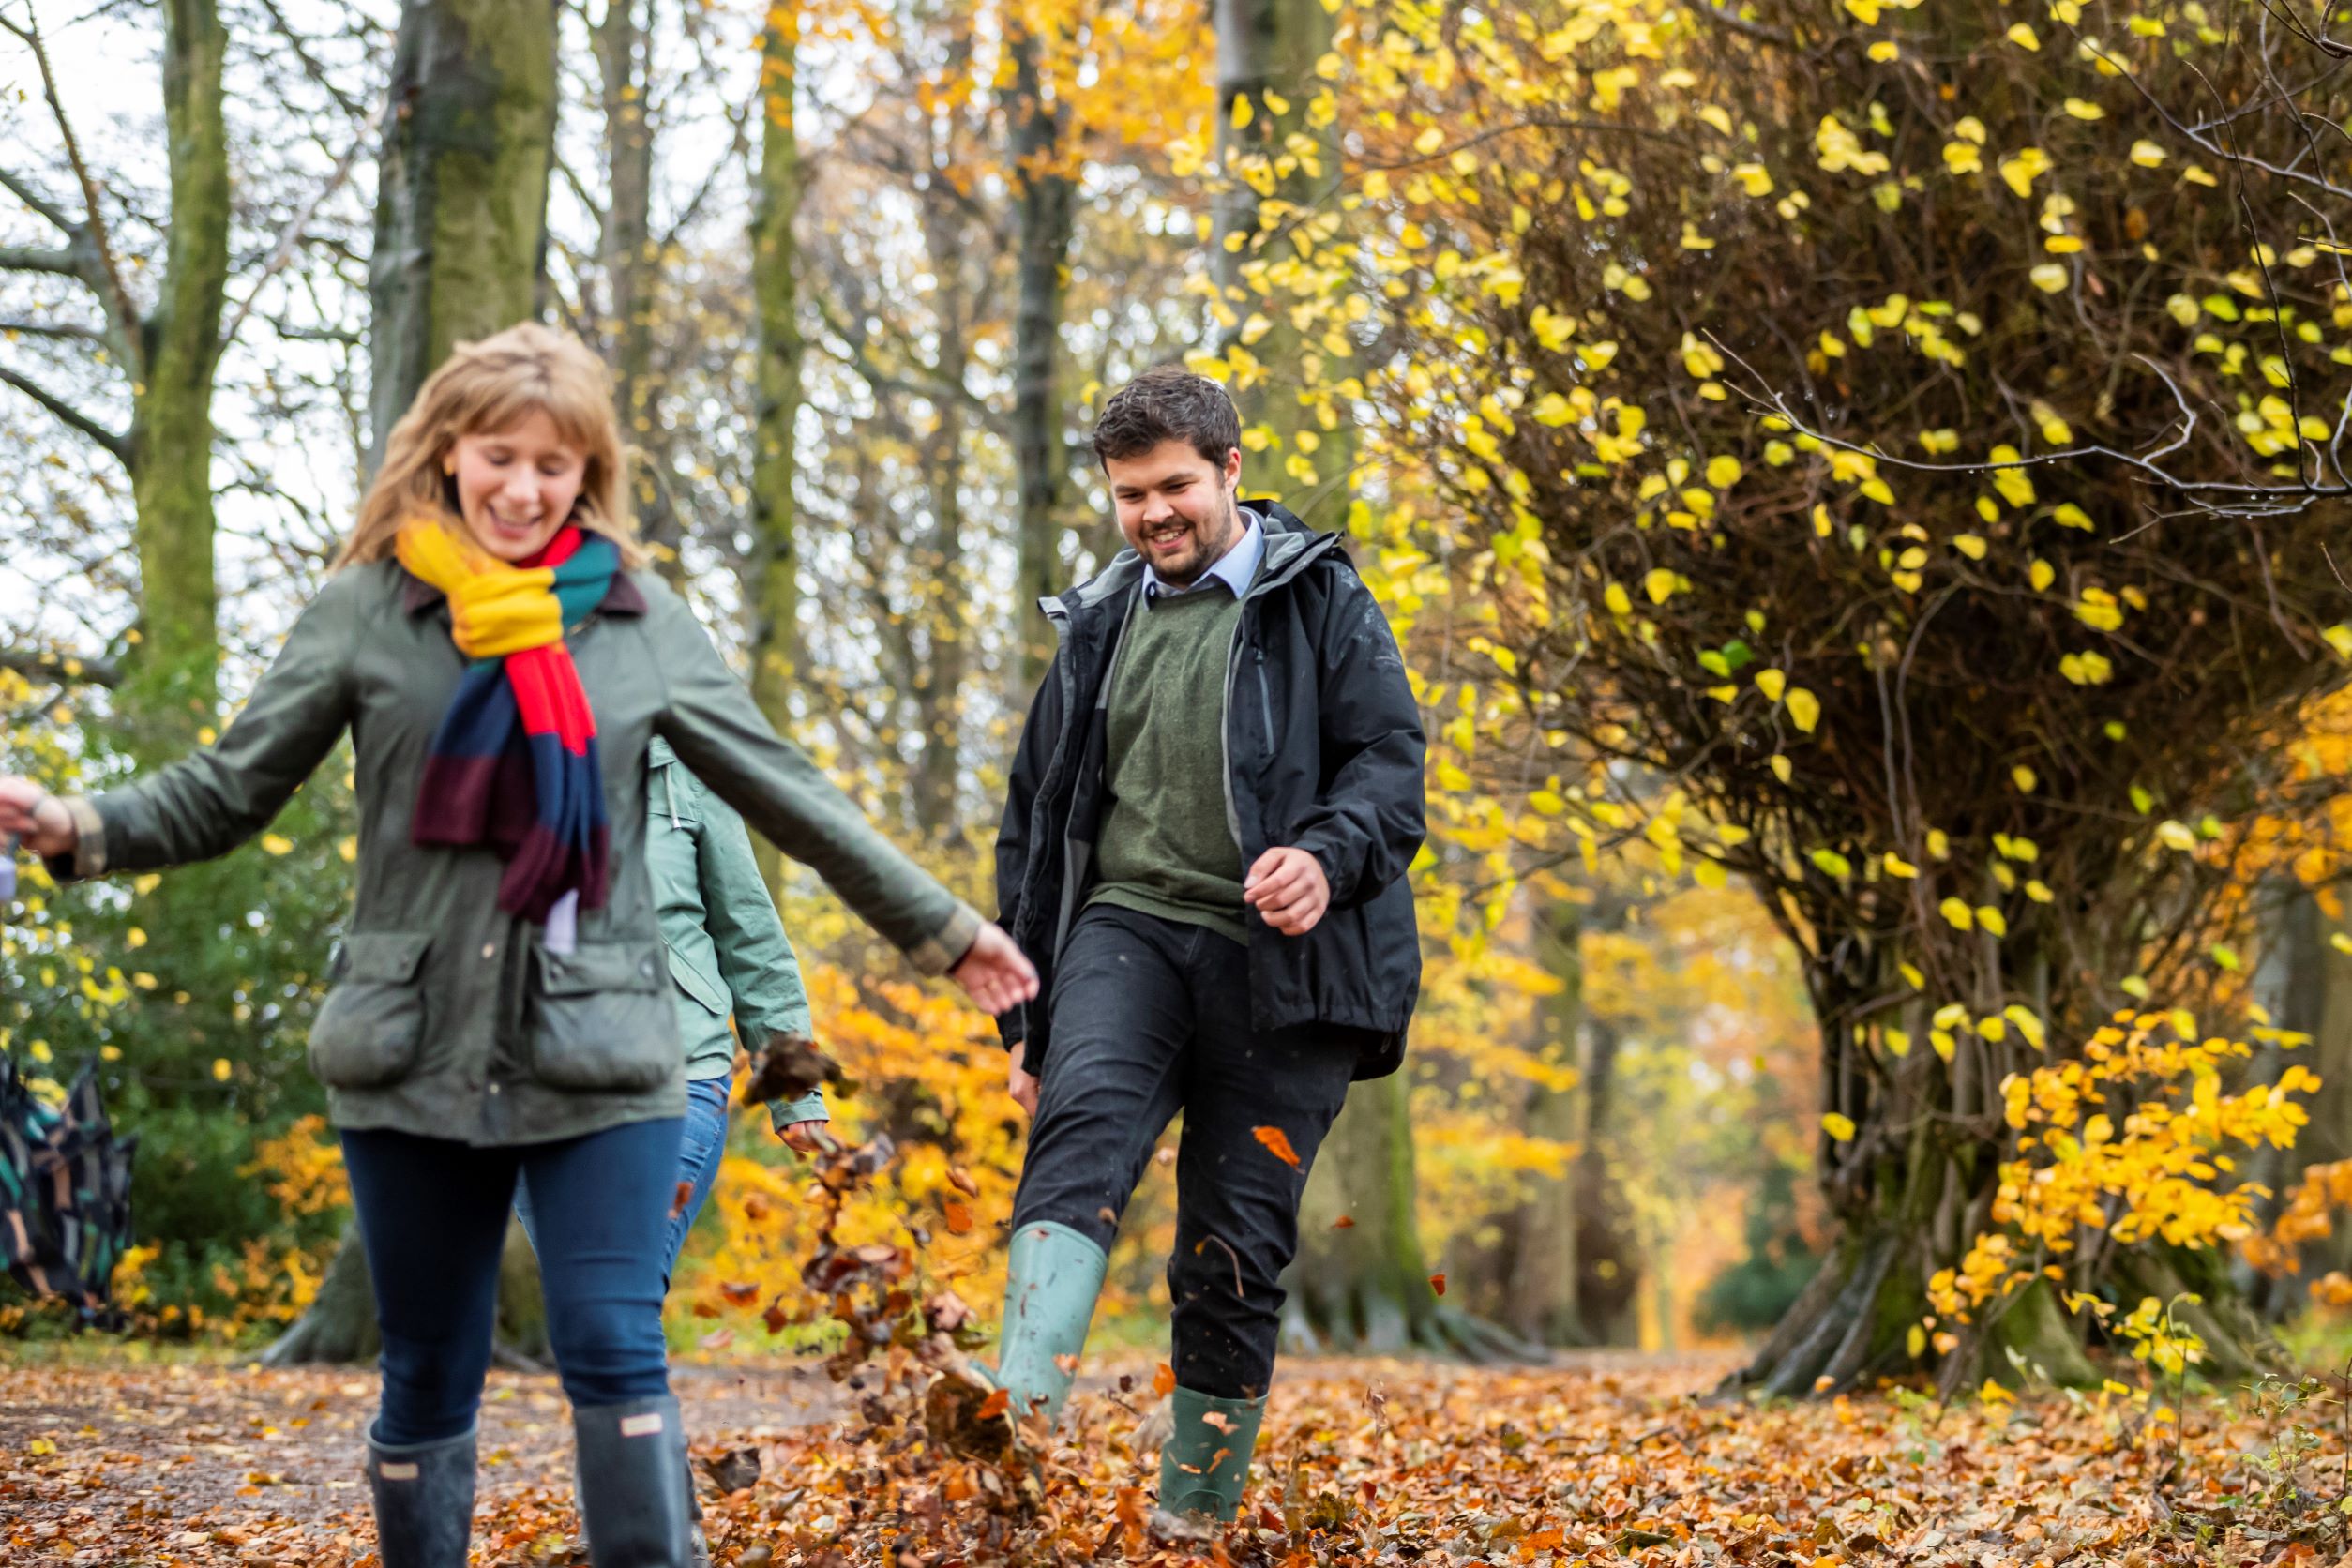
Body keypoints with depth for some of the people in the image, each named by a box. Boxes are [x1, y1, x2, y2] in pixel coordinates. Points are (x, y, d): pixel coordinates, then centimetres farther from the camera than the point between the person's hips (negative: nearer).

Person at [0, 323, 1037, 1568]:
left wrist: (941, 930, 14)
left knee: (615, 1356, -9)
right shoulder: (367, 610, 3)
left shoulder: (643, 622, 6)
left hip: (596, 1056, 0)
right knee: (427, 1381, 7)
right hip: (416, 1056, 0)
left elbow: (784, 795, 12)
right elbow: (229, 790, 4)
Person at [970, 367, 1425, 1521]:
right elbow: (1034, 820, 22)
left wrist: (1328, 857, -25)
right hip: (1129, 926, 2)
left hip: (1277, 958, -2)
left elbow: (1391, 762, -3)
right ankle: (1026, 1390, -48)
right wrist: (1025, 1017, 19)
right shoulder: (1100, 623, 18)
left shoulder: (1321, 602, 5)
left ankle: (1195, 1511, 11)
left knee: (1234, 1249, -1)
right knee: (1084, 1121, -28)